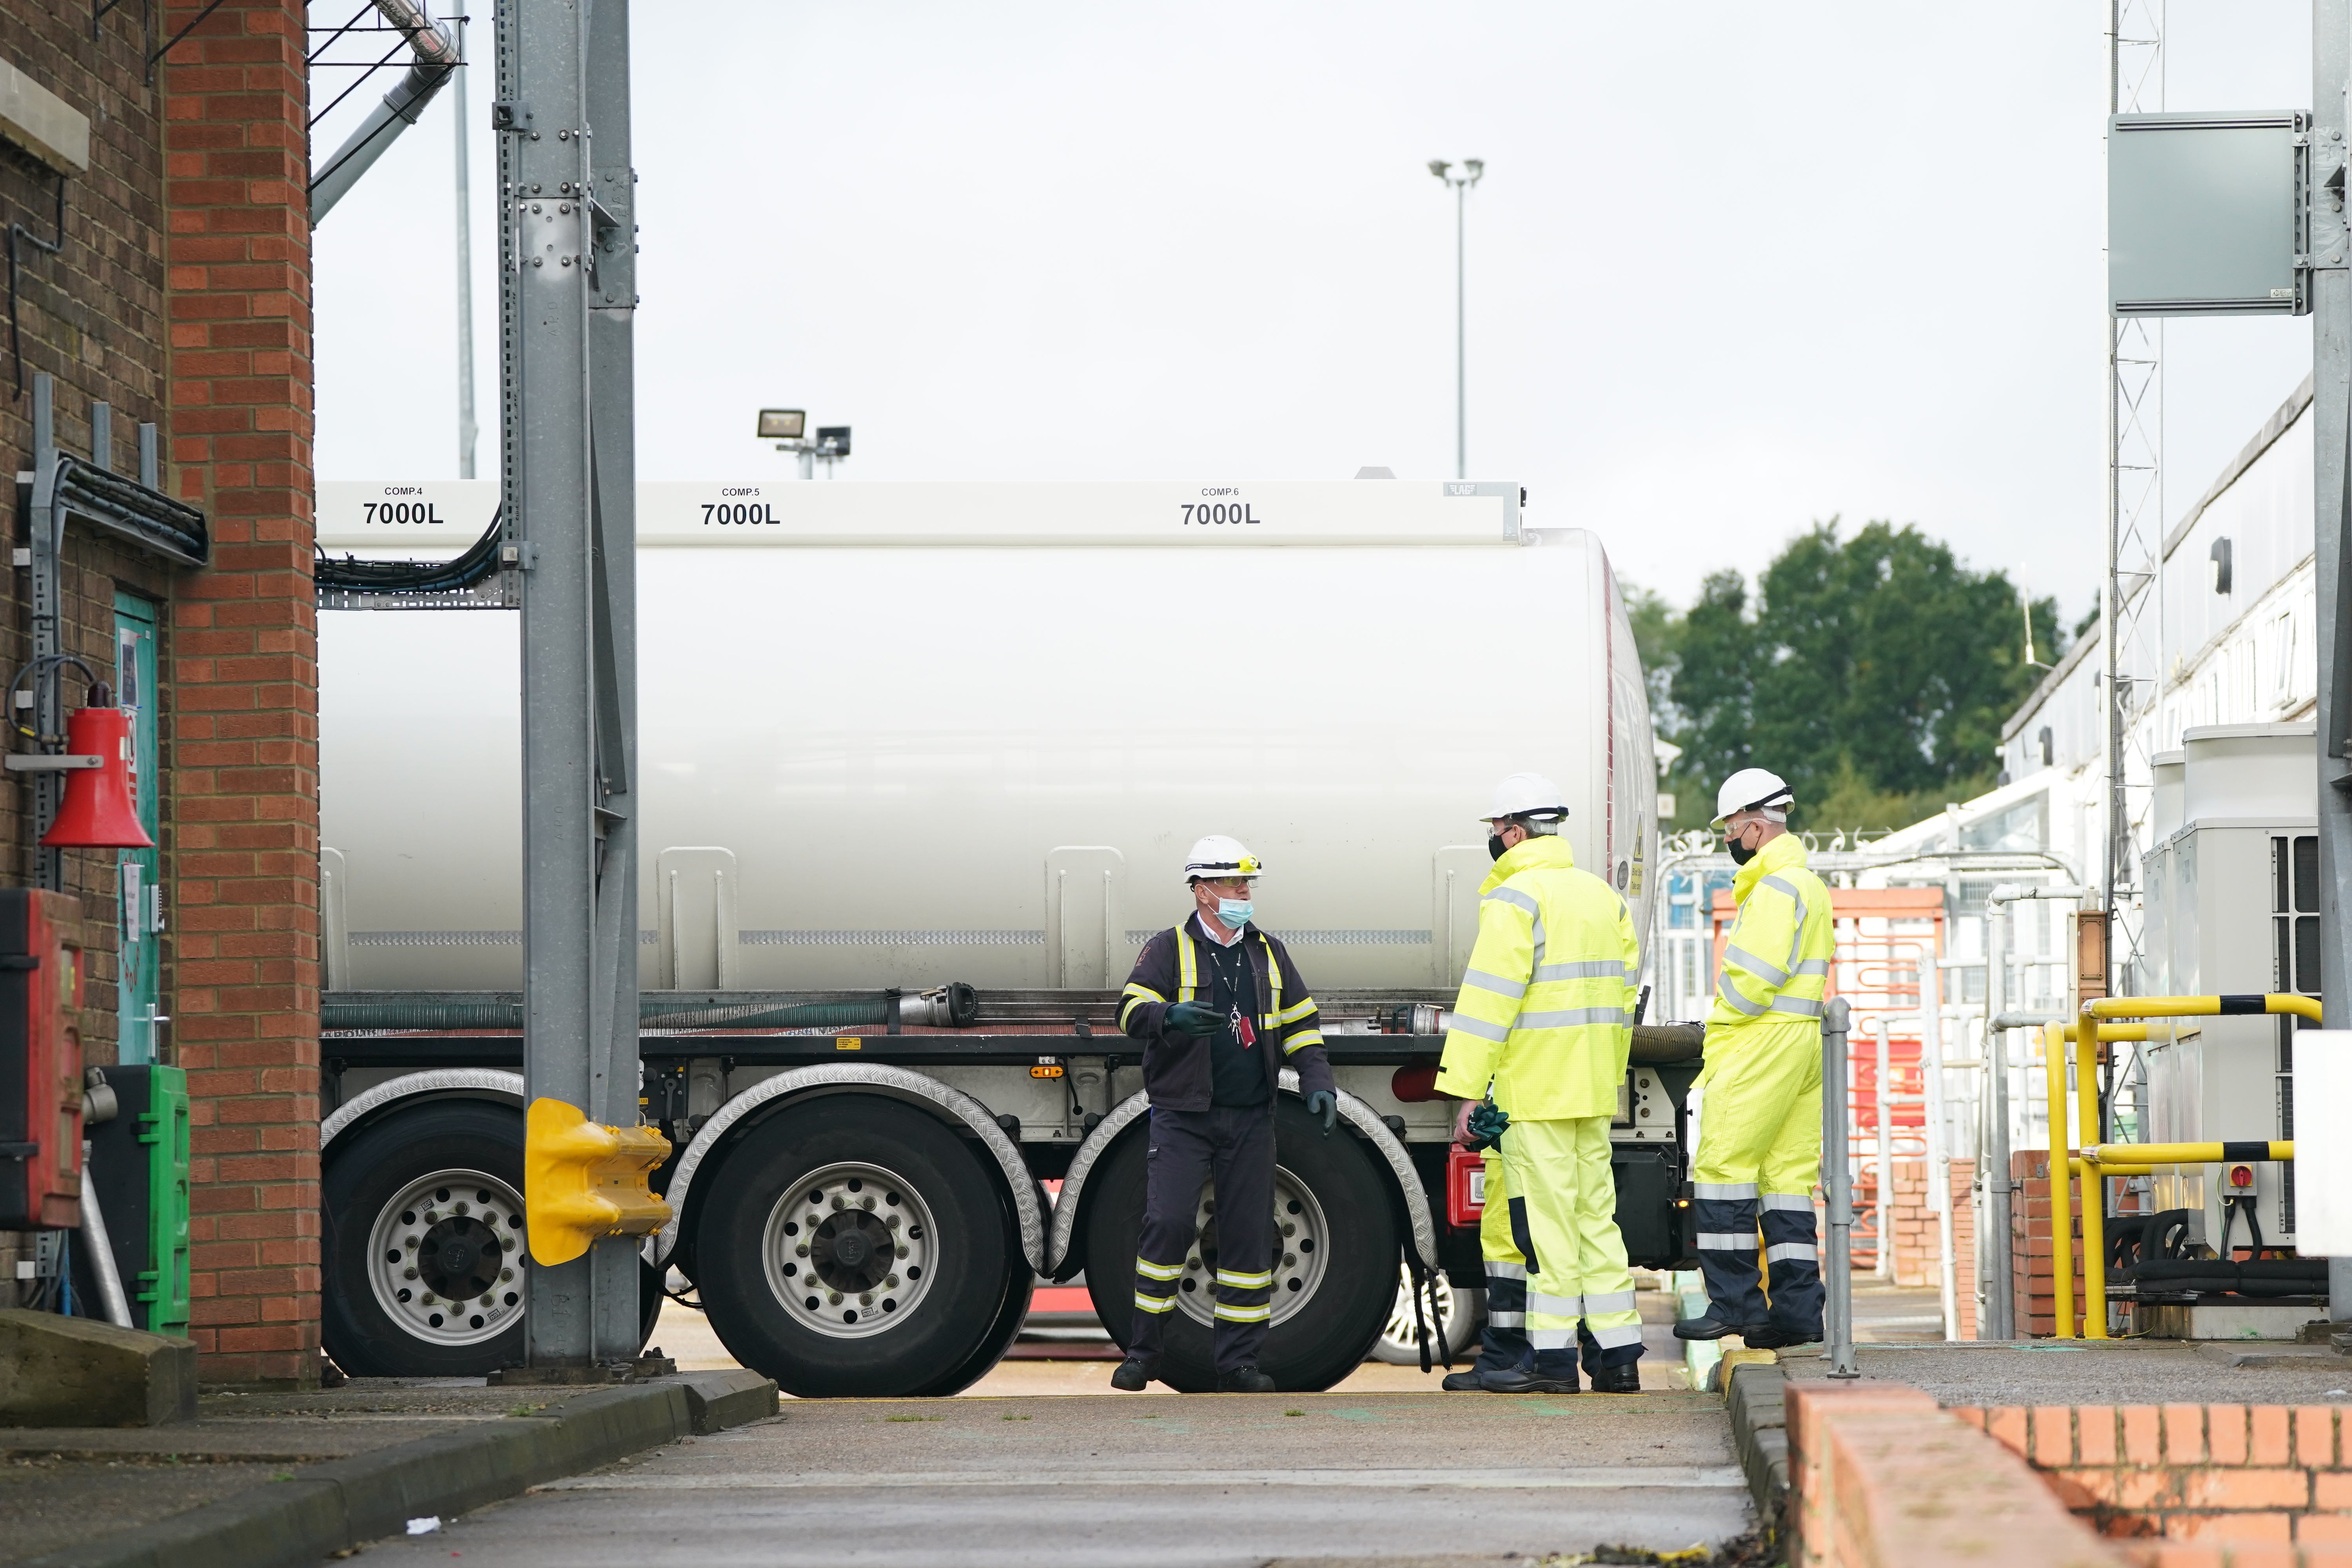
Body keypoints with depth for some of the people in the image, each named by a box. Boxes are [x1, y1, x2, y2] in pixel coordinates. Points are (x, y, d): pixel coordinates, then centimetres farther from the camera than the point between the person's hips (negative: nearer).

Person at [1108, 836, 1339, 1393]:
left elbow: (1301, 1024, 18)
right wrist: (1171, 1017, -31)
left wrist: (1317, 1083, 5)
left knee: (1248, 1236, 2)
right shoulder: (1169, 950, 2)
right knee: (1167, 1224, -14)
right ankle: (1143, 1352, -4)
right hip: (1182, 1116, -4)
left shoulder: (1269, 953, 15)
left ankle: (1238, 1362, 8)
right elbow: (1132, 1009, -10)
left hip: (1249, 1119, 4)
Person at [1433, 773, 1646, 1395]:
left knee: (1543, 1220, -5)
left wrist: (1469, 1091, -15)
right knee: (1594, 1215, 10)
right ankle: (1617, 1353, 9)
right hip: (1593, 1091, 8)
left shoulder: (1515, 899, -11)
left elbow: (1489, 1001, -16)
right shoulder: (1602, 896, 16)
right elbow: (1622, 996, 19)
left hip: (1532, 1090, -8)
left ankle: (1551, 1356, -4)